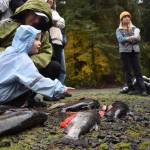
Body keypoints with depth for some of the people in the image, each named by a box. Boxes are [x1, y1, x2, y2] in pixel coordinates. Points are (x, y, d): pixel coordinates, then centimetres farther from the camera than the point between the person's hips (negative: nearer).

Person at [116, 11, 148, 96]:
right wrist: (131, 38, -19)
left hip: (135, 51, 1)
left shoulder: (134, 28, 14)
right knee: (128, 71, -2)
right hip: (124, 51, -1)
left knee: (138, 70, -7)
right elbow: (120, 39, -10)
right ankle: (131, 89, 1)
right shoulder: (119, 30, 8)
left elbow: (138, 38, 0)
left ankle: (142, 89, -12)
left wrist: (127, 39, -14)